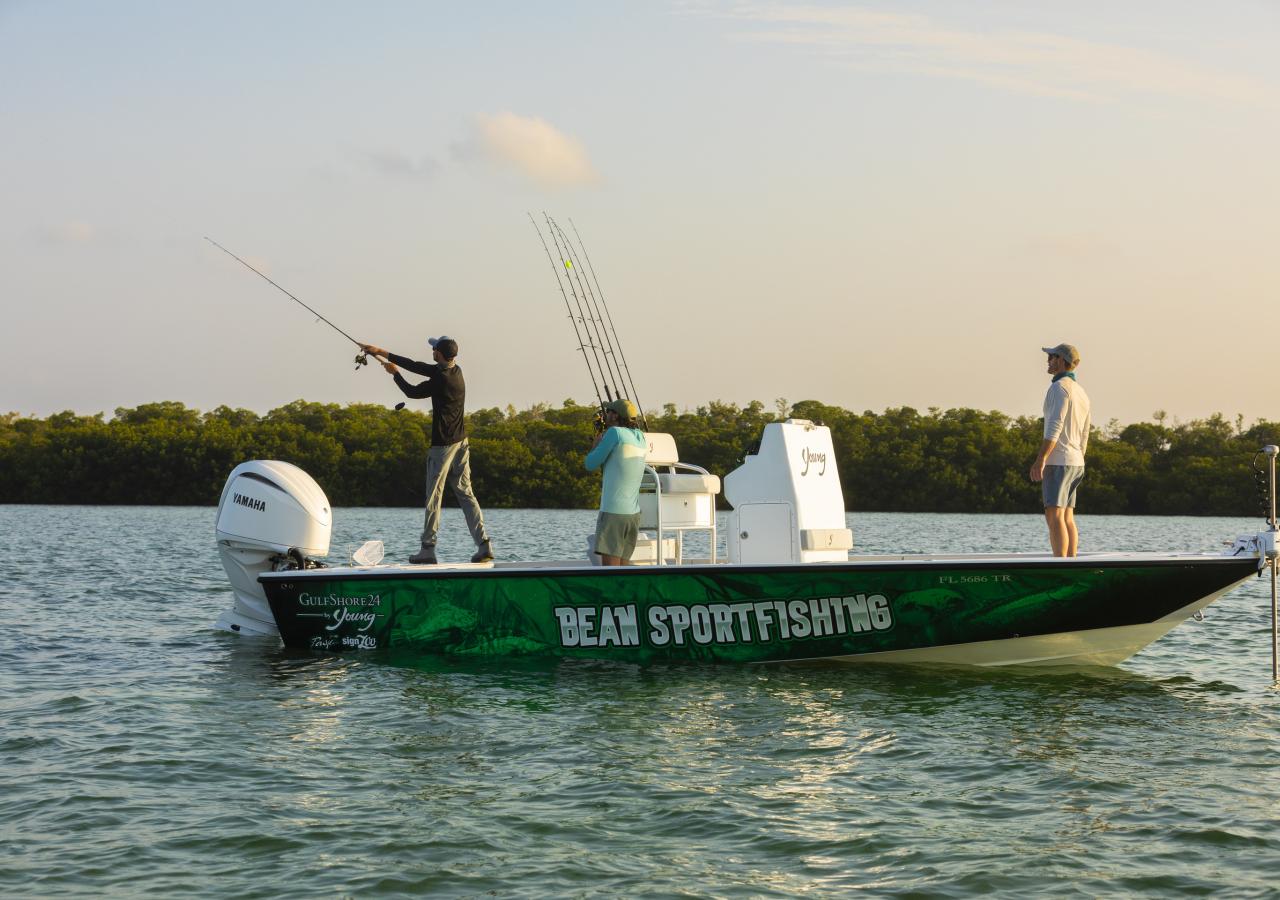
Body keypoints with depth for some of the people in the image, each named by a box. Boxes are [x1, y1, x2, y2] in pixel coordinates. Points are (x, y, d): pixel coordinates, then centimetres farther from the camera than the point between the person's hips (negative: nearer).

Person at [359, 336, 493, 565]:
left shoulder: (441, 379, -18)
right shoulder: (455, 371, 8)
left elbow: (413, 392, -5)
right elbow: (417, 367, 15)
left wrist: (395, 372, 10)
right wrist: (382, 352, 19)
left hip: (443, 444, -8)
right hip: (461, 441, 8)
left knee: (434, 495, -2)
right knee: (465, 493, 7)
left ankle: (428, 549, -1)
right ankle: (484, 545, -2)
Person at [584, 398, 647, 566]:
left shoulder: (614, 433, -9)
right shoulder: (640, 437, 11)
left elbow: (591, 464, -4)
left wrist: (596, 445, 14)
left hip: (613, 513, -8)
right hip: (633, 513, 8)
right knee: (621, 567, 12)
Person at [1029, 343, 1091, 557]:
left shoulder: (1060, 387, -12)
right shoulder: (1082, 394, 17)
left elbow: (1055, 427, -21)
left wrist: (1040, 460, -25)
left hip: (1058, 462, -9)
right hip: (1075, 463, 9)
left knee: (1054, 518, -11)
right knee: (1067, 519, 9)